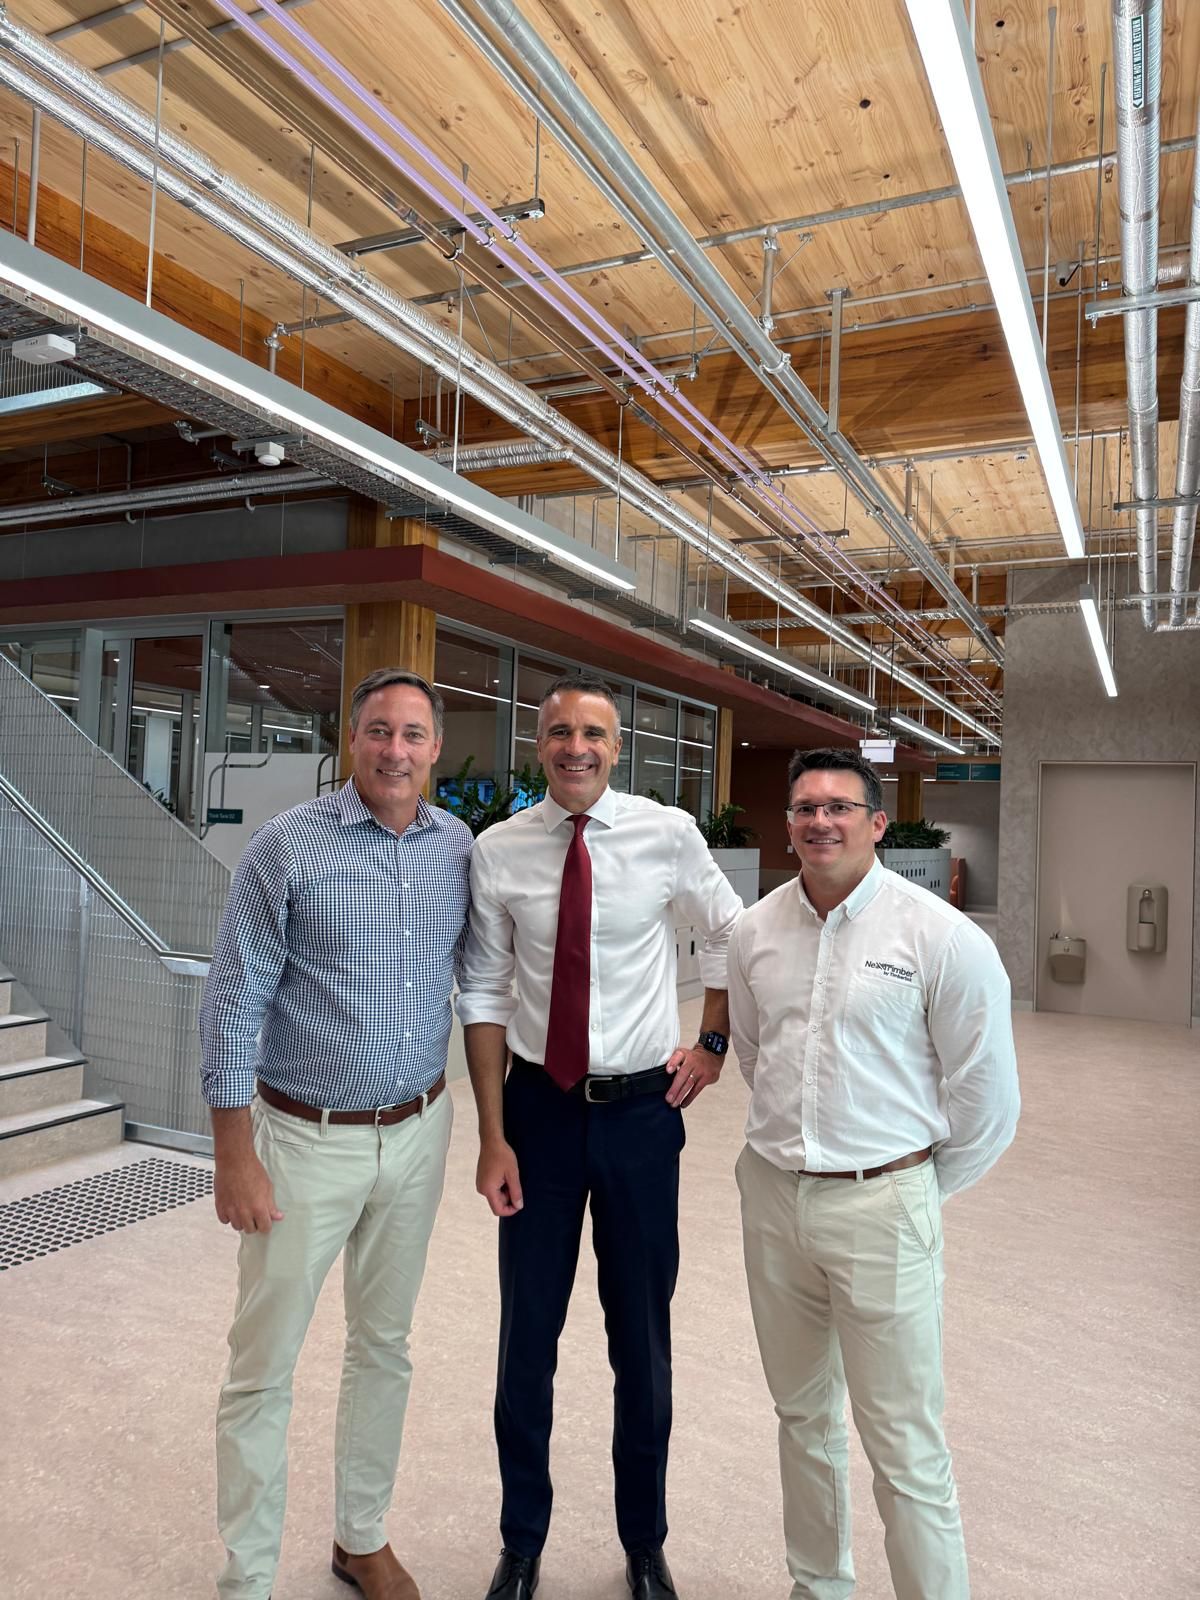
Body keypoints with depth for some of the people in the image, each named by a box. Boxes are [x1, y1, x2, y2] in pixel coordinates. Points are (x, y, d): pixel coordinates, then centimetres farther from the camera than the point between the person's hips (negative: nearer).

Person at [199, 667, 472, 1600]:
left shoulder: (458, 847, -1)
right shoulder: (289, 846, -12)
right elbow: (235, 1001, -10)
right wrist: (236, 1157, -11)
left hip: (417, 1134, 4)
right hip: (307, 1139, -4)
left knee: (386, 1346, 19)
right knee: (264, 1366, 7)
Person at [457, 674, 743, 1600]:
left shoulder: (669, 834, -8)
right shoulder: (498, 851, -6)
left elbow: (732, 936, 9)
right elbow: (484, 995, -2)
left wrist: (713, 1044, 3)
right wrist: (493, 1136, -5)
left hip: (642, 1108, 0)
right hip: (539, 1106, 1)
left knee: (643, 1339, 14)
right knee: (528, 1335, 13)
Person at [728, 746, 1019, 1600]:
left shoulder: (941, 935, -12)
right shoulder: (758, 930, 2)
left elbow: (985, 1095, -5)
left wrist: (916, 1188, 3)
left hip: (880, 1207, -5)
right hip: (773, 1196, 5)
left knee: (905, 1444, 3)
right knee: (803, 1417, 21)